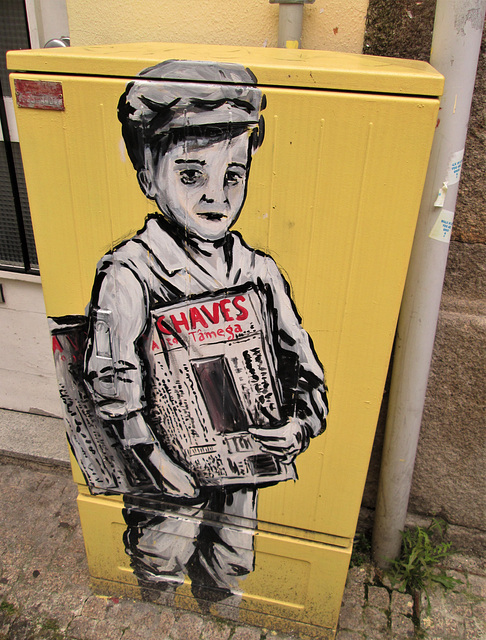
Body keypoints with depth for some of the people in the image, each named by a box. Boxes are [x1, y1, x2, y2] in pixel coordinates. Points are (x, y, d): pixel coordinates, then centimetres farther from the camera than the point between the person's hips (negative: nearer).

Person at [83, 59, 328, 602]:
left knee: (229, 569, 25)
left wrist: (302, 422, -14)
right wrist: (156, 459, -22)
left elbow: (300, 361, 0)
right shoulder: (127, 275, -18)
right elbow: (113, 383, -20)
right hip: (170, 465, -3)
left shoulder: (259, 272, -6)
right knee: (161, 568, 21)